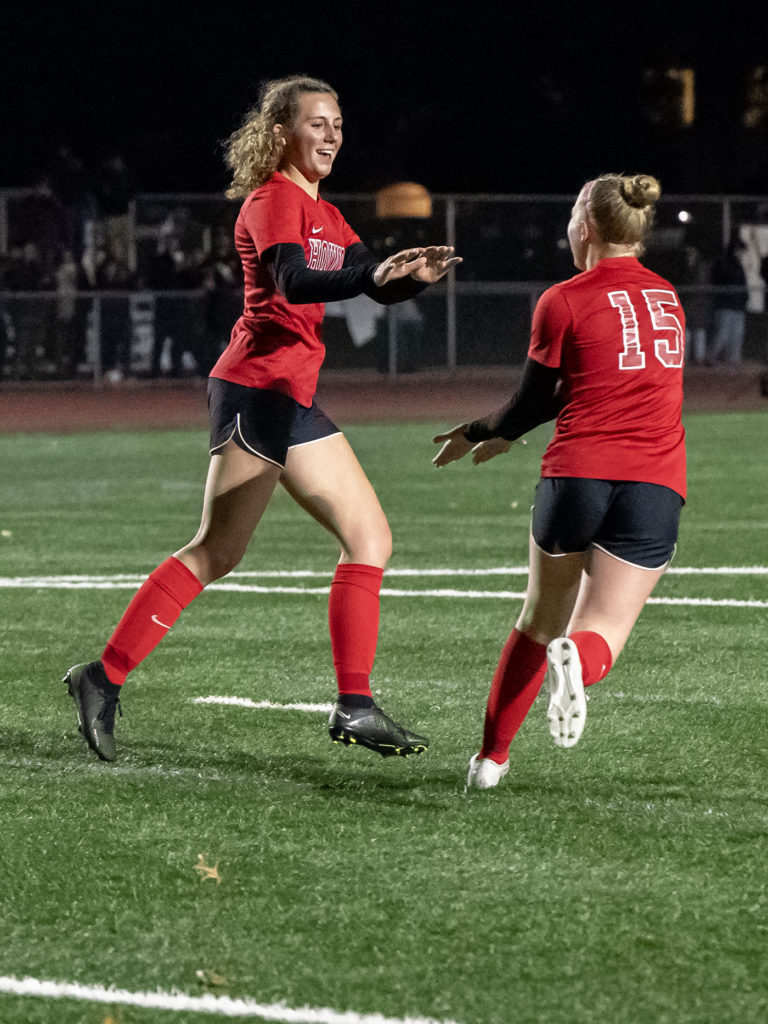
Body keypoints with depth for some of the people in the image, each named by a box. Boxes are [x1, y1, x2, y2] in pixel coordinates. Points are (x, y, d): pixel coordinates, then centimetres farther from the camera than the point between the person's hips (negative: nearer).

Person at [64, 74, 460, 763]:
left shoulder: (323, 214, 21)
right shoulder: (273, 200, -8)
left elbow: (378, 285, 15)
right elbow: (291, 281, -27)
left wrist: (414, 275, -8)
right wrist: (372, 275, -42)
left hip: (295, 397, 10)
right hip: (257, 388, -10)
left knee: (369, 540, 6)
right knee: (216, 554, -13)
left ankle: (355, 708, 6)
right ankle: (105, 678, -8)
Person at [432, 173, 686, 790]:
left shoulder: (564, 302, -1)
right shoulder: (667, 298, 16)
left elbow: (533, 402, 5)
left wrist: (478, 434, 26)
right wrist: (505, 432, 29)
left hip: (577, 473, -2)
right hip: (657, 484, 2)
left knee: (540, 620, 18)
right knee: (600, 637, 3)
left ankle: (492, 755, 17)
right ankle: (578, 663, -33)